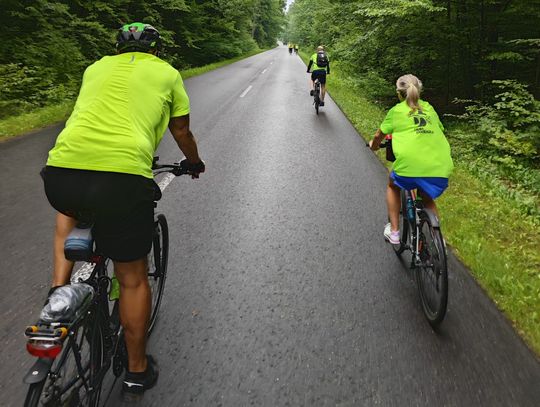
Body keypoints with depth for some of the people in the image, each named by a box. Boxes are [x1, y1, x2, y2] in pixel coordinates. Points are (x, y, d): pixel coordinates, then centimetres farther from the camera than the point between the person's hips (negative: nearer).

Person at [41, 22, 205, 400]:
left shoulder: (97, 67, 27)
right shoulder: (166, 72, 18)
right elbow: (182, 132, 26)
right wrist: (194, 163, 47)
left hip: (61, 171, 4)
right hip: (123, 177, -3)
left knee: (69, 210, 40)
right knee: (133, 278, 14)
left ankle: (58, 293, 27)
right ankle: (137, 370, 31)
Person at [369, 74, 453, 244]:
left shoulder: (396, 110, 13)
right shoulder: (429, 108, 21)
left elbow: (379, 136, 22)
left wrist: (374, 144, 44)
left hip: (410, 165, -3)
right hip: (441, 169, 4)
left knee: (393, 186, 29)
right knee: (427, 198, 33)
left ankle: (394, 231, 25)